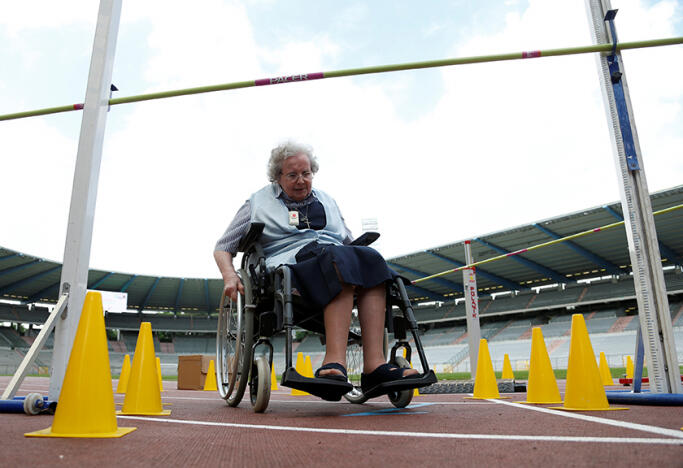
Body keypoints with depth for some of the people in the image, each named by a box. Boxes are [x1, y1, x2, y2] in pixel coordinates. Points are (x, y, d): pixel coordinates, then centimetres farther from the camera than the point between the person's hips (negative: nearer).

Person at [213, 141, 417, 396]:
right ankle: (336, 360, -46)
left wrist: (363, 261, 10)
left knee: (370, 258, -30)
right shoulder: (258, 203, 18)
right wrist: (230, 275, -5)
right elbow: (223, 247, 17)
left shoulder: (326, 201, 29)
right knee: (337, 259, -36)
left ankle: (374, 364, -40)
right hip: (290, 264, -4)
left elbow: (348, 242, 33)